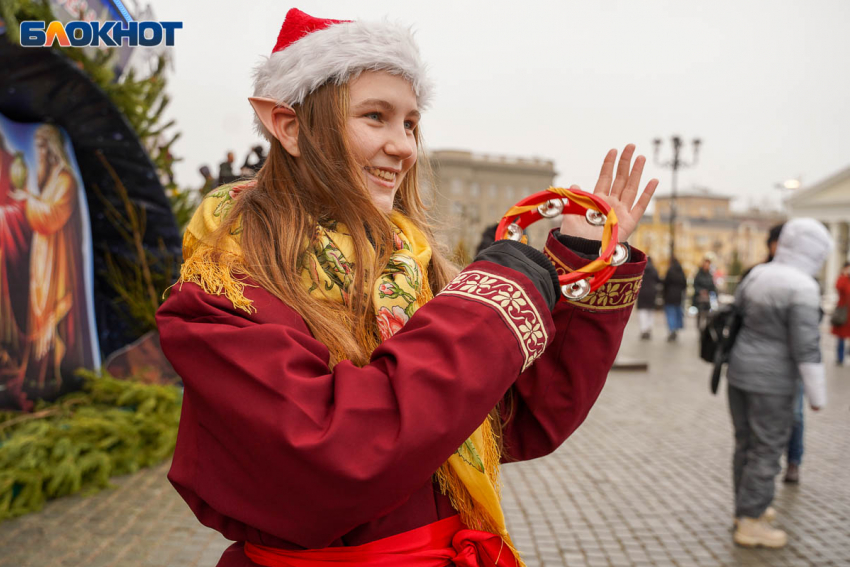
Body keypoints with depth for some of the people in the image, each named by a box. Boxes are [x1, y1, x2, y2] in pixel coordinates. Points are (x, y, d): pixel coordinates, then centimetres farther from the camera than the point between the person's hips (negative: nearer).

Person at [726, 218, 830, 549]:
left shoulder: (758, 274, 4)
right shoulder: (802, 289, -18)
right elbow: (806, 348, -18)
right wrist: (817, 396, -10)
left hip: (740, 371, 8)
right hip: (771, 381, -8)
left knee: (746, 444, 17)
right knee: (767, 450, 3)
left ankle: (746, 508, 31)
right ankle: (750, 523, 11)